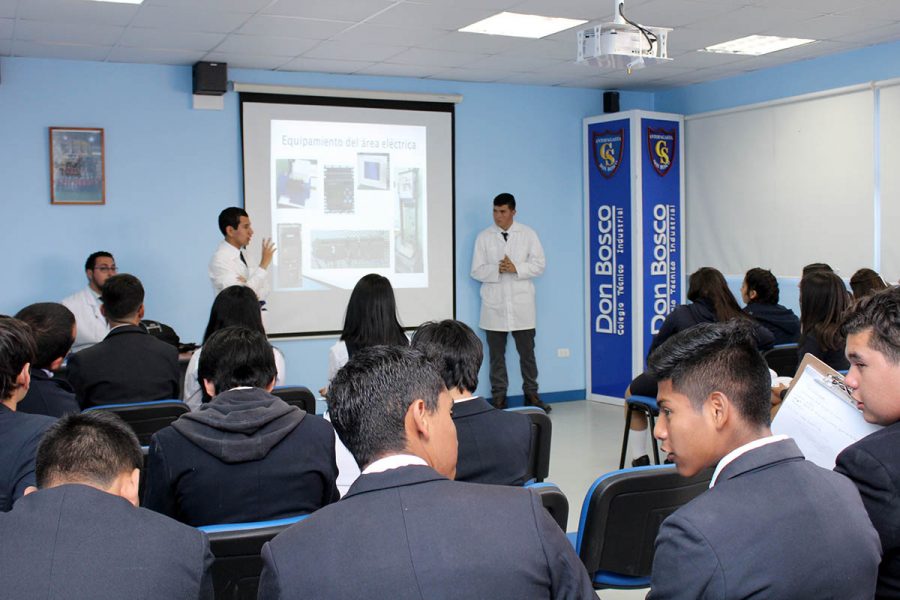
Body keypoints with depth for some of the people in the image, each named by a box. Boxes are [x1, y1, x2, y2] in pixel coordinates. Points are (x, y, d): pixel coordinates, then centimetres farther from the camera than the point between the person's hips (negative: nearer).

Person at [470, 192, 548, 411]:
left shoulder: (528, 234, 5)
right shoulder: (484, 237, 6)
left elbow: (539, 265, 0)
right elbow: (476, 271, 2)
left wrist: (516, 268, -15)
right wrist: (497, 269, -15)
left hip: (522, 306, 0)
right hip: (494, 306, 0)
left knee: (527, 352, 5)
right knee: (496, 355, 4)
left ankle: (531, 394, 16)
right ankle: (498, 397, 11)